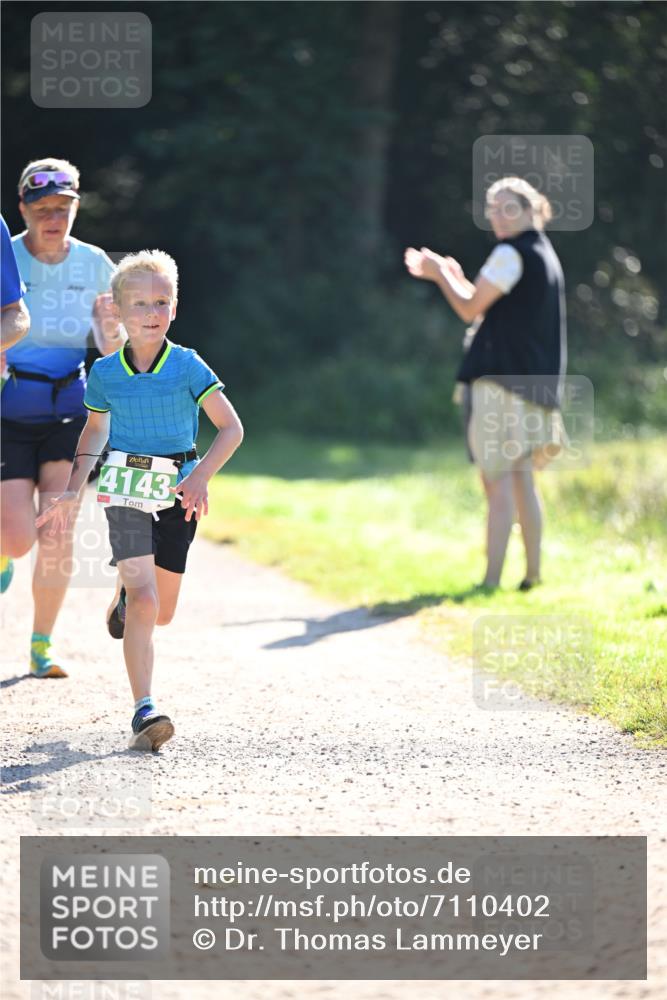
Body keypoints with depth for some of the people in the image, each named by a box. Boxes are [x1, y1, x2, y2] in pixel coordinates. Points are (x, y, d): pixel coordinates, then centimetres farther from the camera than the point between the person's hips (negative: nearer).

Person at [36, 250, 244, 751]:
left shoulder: (188, 366, -6)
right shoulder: (105, 372, 0)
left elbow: (231, 428, -6)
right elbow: (95, 428, 17)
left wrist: (200, 477, -20)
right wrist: (73, 491, 12)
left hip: (177, 495, 1)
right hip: (126, 492, -1)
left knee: (161, 612, 10)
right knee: (144, 603, -16)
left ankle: (124, 594, 46)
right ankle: (145, 710, -18)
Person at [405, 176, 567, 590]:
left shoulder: (512, 254, -11)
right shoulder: (544, 253, 18)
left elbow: (470, 309, -6)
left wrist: (440, 275, 8)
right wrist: (456, 278, 24)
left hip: (501, 377, -9)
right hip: (533, 381, 9)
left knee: (498, 481, -12)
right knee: (521, 479, 14)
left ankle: (491, 582, -15)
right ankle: (533, 575, 16)